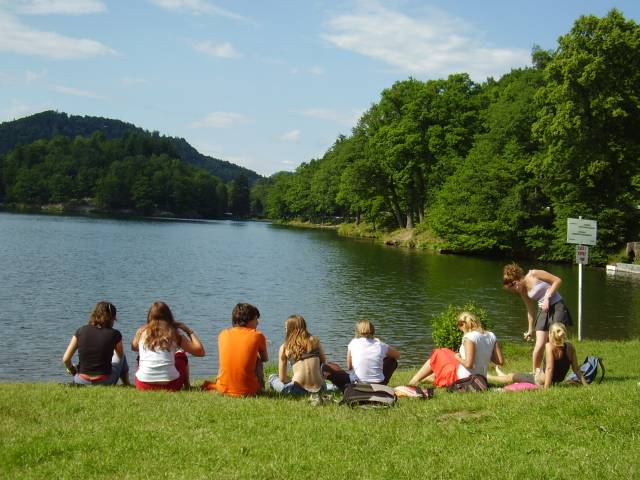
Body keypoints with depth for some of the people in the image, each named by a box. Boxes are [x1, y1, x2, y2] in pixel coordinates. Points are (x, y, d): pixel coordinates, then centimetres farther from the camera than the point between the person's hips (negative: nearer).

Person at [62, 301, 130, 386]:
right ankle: (127, 385, 38)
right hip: (105, 382, -3)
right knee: (121, 356, 29)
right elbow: (120, 356, 11)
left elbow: (65, 359, -2)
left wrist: (71, 370, 18)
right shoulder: (114, 334, -9)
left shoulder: (81, 331, -3)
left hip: (81, 382, 3)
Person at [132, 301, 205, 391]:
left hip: (143, 386, 1)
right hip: (169, 386, -1)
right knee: (181, 356, 29)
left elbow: (134, 347, 29)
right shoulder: (174, 334, 3)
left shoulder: (142, 331, 7)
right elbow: (200, 351, 3)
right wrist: (189, 331, 13)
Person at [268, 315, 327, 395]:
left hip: (298, 390, -3)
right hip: (319, 388, 4)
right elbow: (323, 363, 16)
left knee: (272, 377, 22)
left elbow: (282, 378, 6)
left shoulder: (284, 347, 4)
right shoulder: (314, 340, 7)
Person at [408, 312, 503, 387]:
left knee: (437, 355, 16)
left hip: (462, 378, -8)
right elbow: (501, 361, 1)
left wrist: (458, 358, -9)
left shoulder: (469, 337, -21)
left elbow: (468, 364, -29)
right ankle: (433, 377, 50)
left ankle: (414, 381, 27)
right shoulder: (491, 336, 0)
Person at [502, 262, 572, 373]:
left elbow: (557, 280, -10)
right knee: (539, 345, -5)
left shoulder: (533, 275, -11)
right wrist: (530, 330, 20)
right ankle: (535, 372, 6)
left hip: (557, 307, -5)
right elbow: (530, 310, 17)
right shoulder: (523, 291, 7)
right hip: (543, 311, 5)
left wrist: (547, 297, -16)